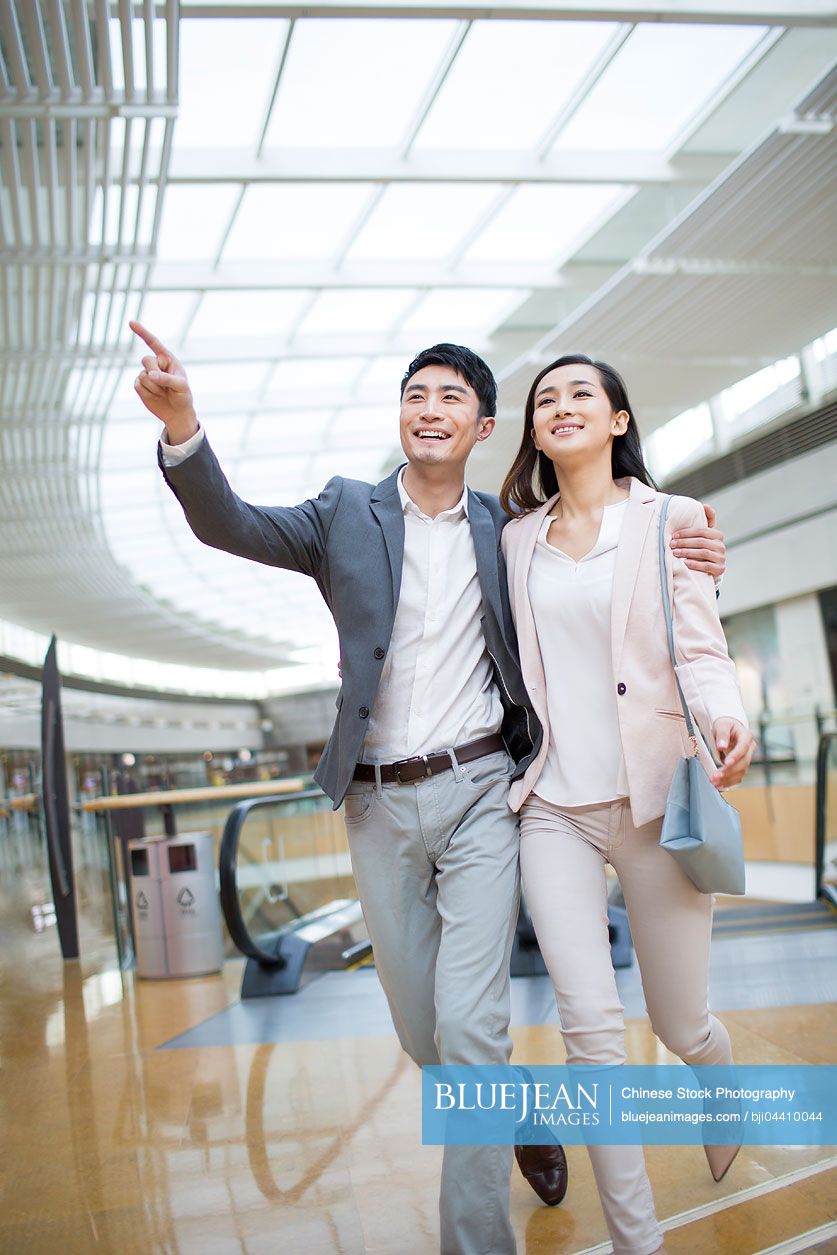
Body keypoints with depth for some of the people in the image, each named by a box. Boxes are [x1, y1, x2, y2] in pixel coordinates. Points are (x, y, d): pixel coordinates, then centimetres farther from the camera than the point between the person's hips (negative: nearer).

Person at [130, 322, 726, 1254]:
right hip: (379, 802, 2)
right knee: (421, 1029, 12)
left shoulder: (504, 530, 5)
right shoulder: (349, 512, 3)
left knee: (470, 1024, -11)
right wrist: (181, 424, -30)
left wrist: (684, 559, -6)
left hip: (478, 792, -1)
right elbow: (229, 525, -10)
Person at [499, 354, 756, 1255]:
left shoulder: (670, 521, 1)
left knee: (681, 1024, 9)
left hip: (654, 796, -2)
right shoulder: (519, 537, 11)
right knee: (590, 1026, -9)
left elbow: (699, 650, -5)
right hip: (555, 806, 2)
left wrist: (726, 717, -25)